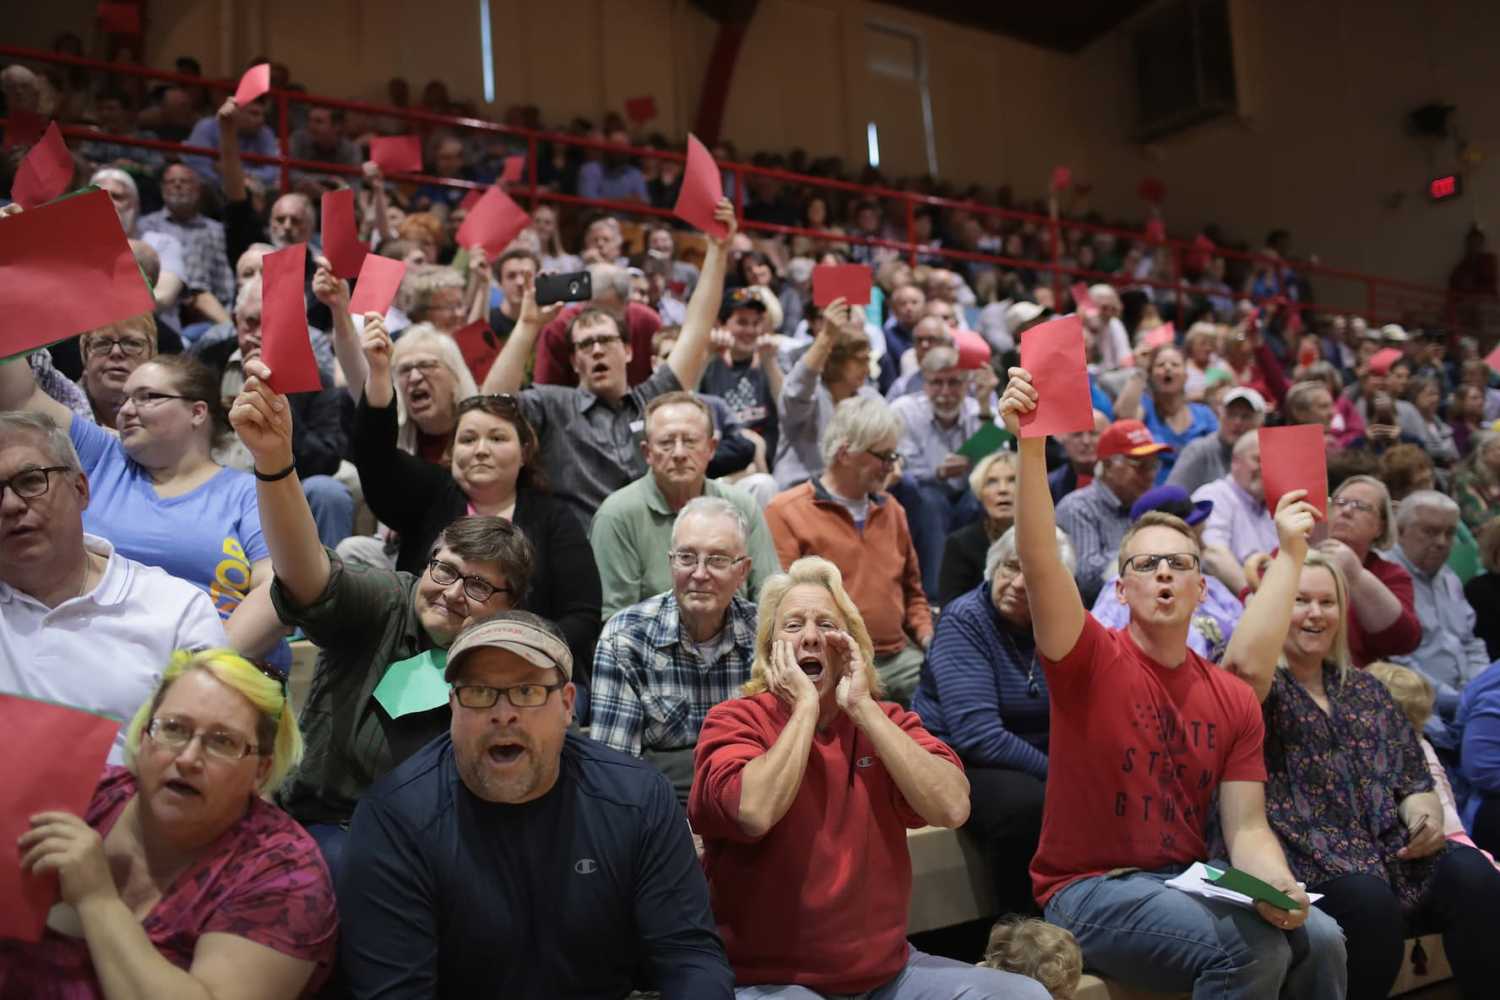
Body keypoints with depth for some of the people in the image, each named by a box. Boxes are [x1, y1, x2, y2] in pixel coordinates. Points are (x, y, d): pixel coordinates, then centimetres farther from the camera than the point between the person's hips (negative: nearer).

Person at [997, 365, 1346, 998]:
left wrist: (1276, 886, -20)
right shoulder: (1092, 659, -9)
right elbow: (1039, 563, -26)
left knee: (1319, 938, -16)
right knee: (1253, 948, -25)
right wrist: (1033, 446, -38)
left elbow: (1246, 827, 2)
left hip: (1189, 882, 5)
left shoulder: (1234, 699, 5)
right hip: (1090, 890, -5)